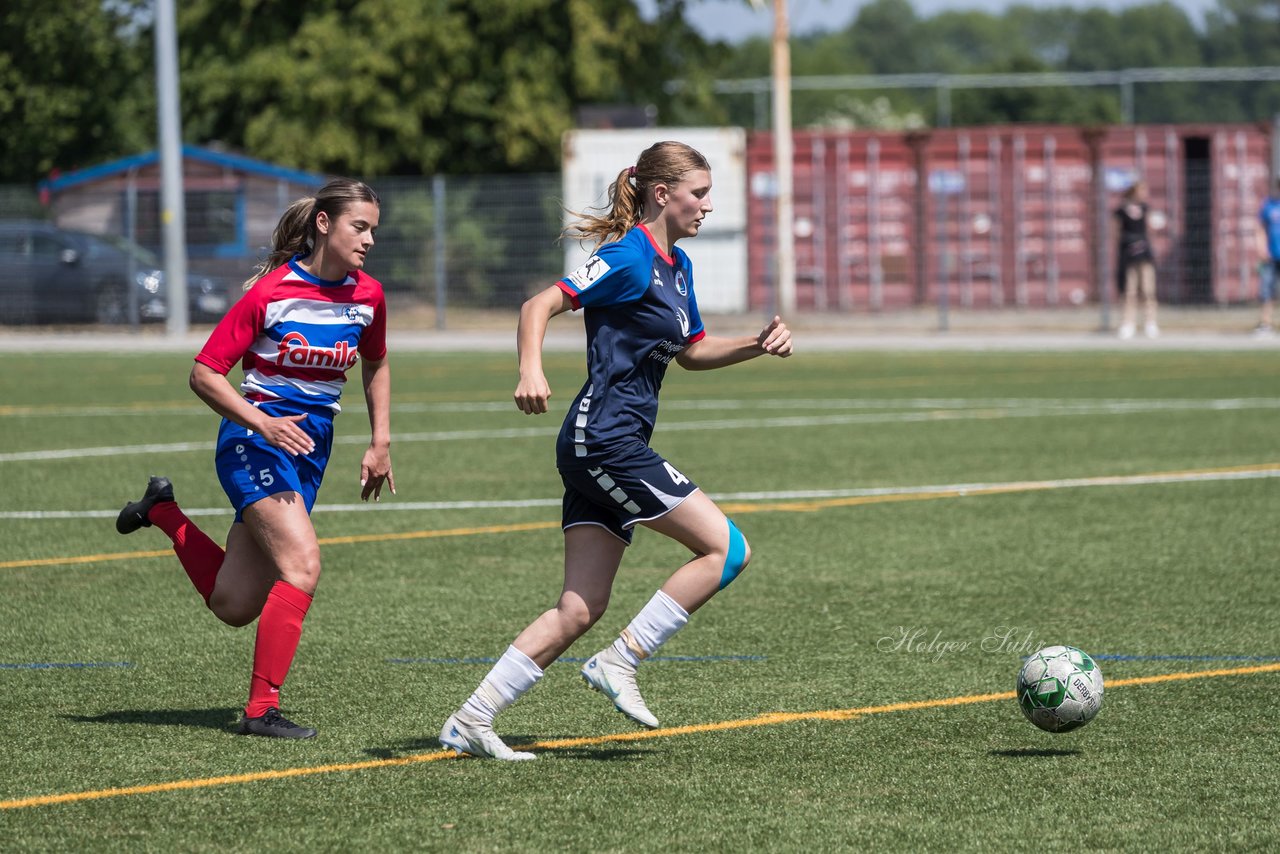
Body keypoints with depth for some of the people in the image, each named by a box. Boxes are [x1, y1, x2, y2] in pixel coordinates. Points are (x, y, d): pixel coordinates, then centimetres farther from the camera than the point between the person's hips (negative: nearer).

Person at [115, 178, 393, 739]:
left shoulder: (367, 295, 2)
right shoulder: (271, 292, -14)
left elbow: (375, 366, 22)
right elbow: (204, 374, -11)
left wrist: (380, 443, 15)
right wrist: (263, 423, -23)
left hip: (311, 446, 6)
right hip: (255, 440, -6)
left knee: (234, 605, 5)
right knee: (303, 563, -25)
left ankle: (163, 511, 31)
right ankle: (261, 709, -19)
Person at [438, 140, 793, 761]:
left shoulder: (676, 266, 17)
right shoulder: (629, 258, -11)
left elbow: (692, 352, 28)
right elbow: (540, 305, -18)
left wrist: (757, 345, 13)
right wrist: (531, 370, -34)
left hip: (609, 449, 9)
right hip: (605, 437, -9)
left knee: (579, 610, 3)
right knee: (728, 548, -9)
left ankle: (470, 722, 1)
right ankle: (619, 662, -5)